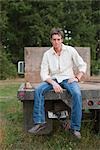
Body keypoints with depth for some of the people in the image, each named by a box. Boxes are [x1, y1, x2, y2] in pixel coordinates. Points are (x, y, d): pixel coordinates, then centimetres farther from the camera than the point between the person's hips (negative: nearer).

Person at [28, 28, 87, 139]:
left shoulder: (70, 50, -1)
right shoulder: (47, 54, 1)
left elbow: (82, 65, 5)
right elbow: (43, 73, -4)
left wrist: (77, 78, -10)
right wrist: (53, 83, -21)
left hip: (68, 79, -1)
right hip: (53, 79, 2)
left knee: (77, 94, -32)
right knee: (38, 90, -25)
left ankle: (75, 127, -21)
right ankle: (39, 122, -19)